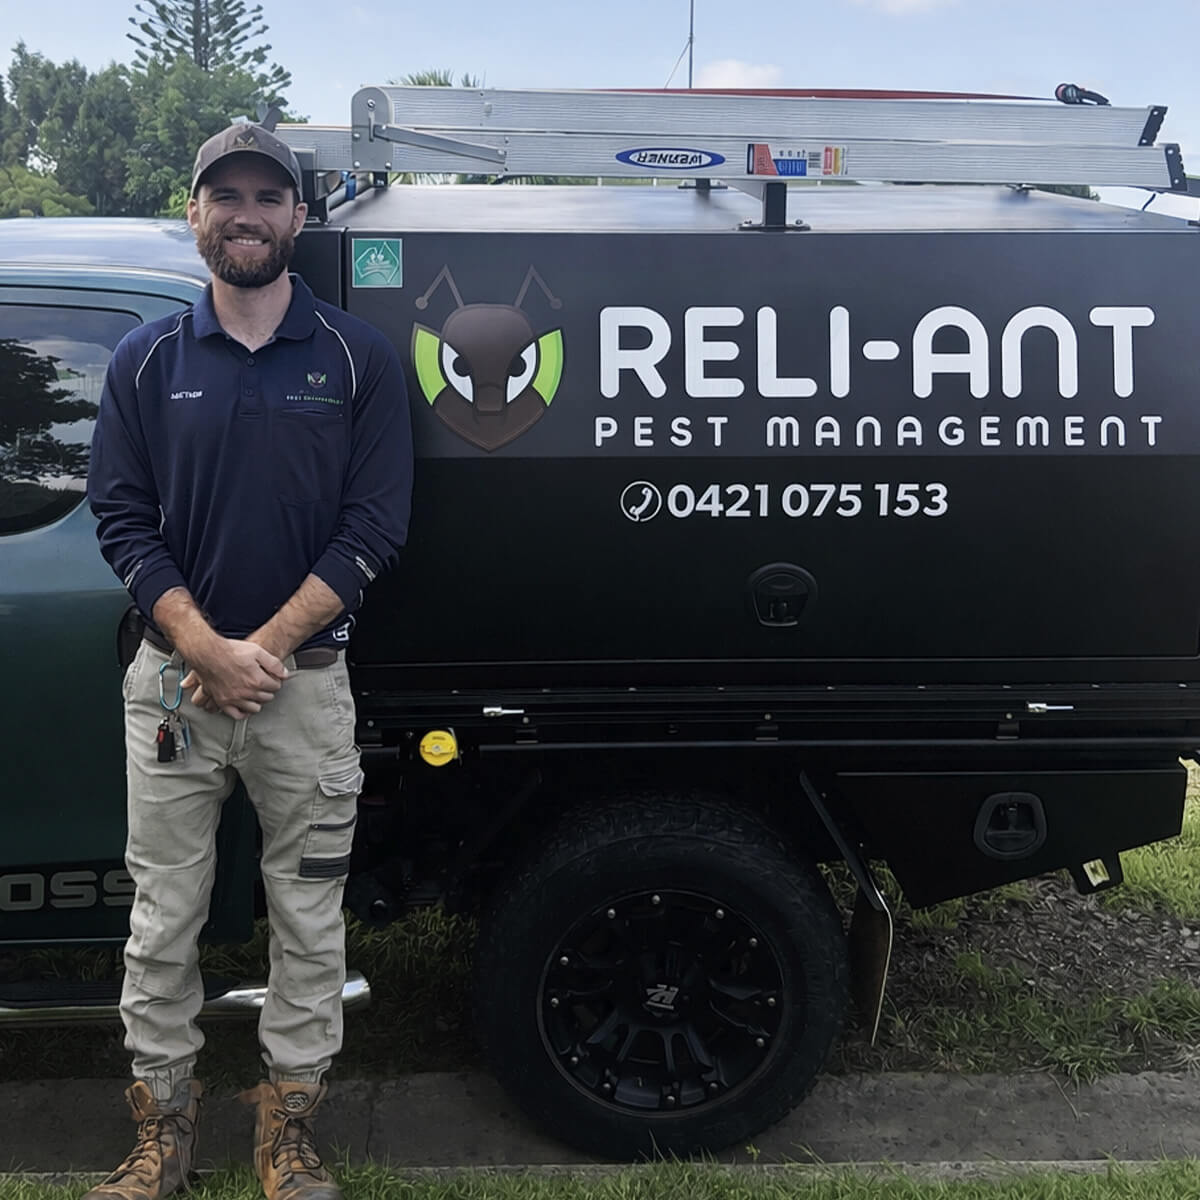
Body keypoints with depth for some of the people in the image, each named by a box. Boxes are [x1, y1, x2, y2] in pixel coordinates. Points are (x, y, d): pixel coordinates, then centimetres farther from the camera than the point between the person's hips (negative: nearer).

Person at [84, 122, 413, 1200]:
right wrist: (205, 649, -11)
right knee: (164, 916, 8)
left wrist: (265, 646, -11)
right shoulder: (146, 361, 7)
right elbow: (121, 517, 2)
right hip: (172, 677, 2)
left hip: (306, 681, -1)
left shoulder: (357, 358, 2)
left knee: (309, 918, 6)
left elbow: (375, 525, -4)